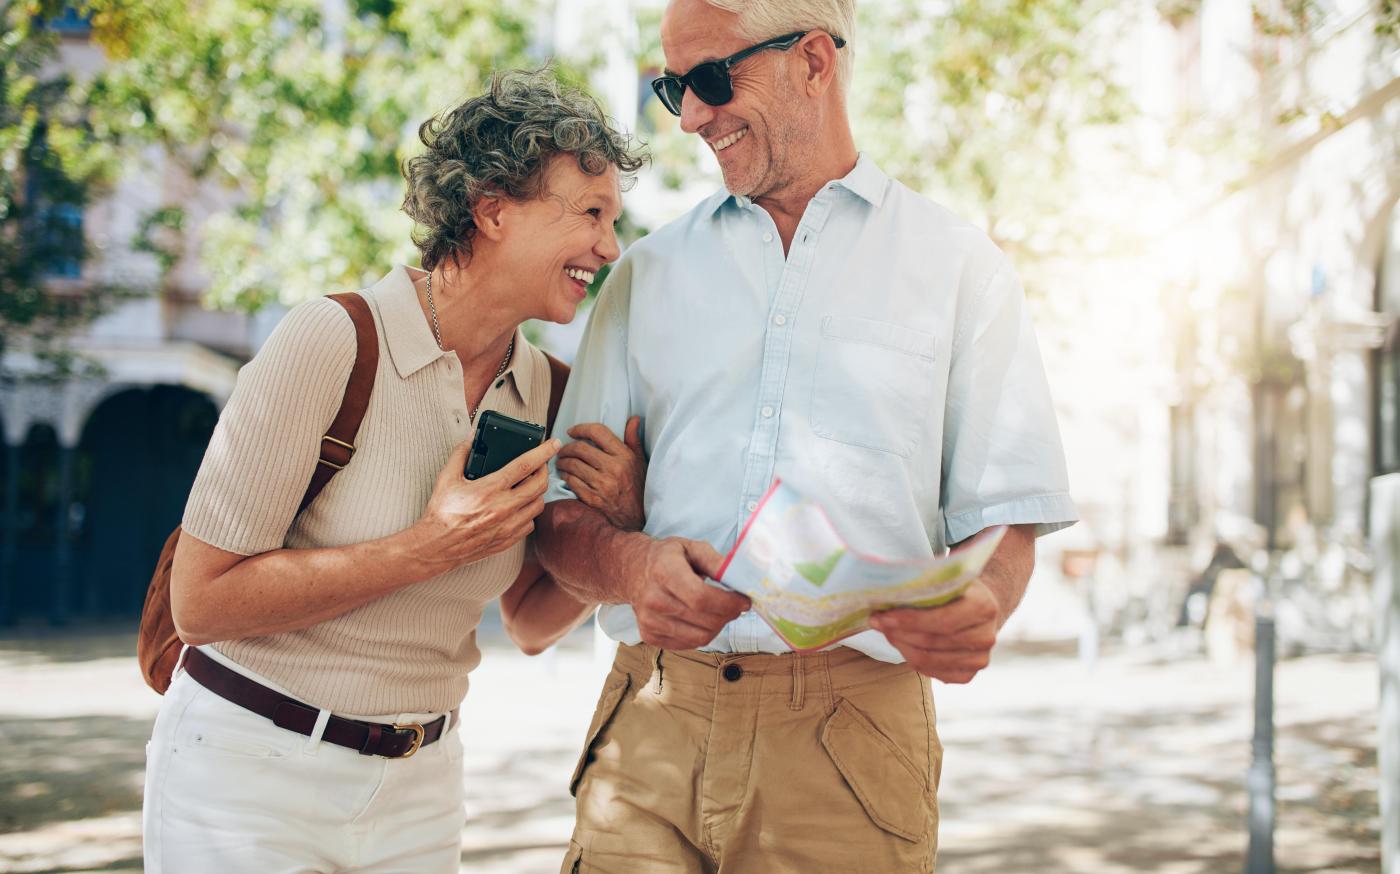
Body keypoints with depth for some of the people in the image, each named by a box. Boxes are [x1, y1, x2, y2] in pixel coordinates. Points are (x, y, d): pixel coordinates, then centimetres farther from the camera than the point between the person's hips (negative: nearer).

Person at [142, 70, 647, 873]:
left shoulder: (543, 388, 0)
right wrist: (428, 550, -23)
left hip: (420, 788, 6)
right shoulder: (331, 343, -18)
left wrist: (616, 529, -10)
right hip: (251, 774, -5)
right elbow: (202, 604, -18)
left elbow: (531, 623, 10)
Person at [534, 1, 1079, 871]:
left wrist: (979, 606, -21)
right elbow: (562, 513, 11)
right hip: (653, 726, 2)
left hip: (852, 731, -2)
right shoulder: (649, 270, 15)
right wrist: (630, 563, -13)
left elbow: (1003, 518, 2)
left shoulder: (958, 266, 8)